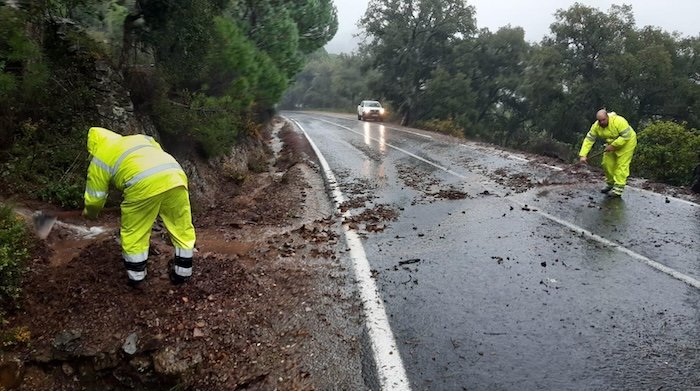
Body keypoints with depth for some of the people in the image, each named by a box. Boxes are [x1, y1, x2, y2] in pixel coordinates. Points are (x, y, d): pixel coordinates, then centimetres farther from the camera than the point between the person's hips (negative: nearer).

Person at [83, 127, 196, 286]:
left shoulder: (99, 160, 24)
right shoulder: (140, 138, 36)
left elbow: (95, 198, 27)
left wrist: (90, 213, 47)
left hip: (144, 185, -4)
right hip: (175, 175, 4)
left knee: (134, 232, 16)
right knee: (181, 227, 17)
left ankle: (135, 275, 26)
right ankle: (182, 272, 28)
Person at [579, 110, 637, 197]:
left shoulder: (619, 121, -32)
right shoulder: (596, 126, -16)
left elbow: (626, 136, -30)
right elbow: (588, 140, -16)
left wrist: (613, 145, -31)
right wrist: (583, 155, -25)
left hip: (626, 142, -6)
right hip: (612, 144, 6)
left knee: (621, 165, -11)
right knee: (607, 163, 6)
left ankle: (618, 190, -11)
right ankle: (610, 185, 24)